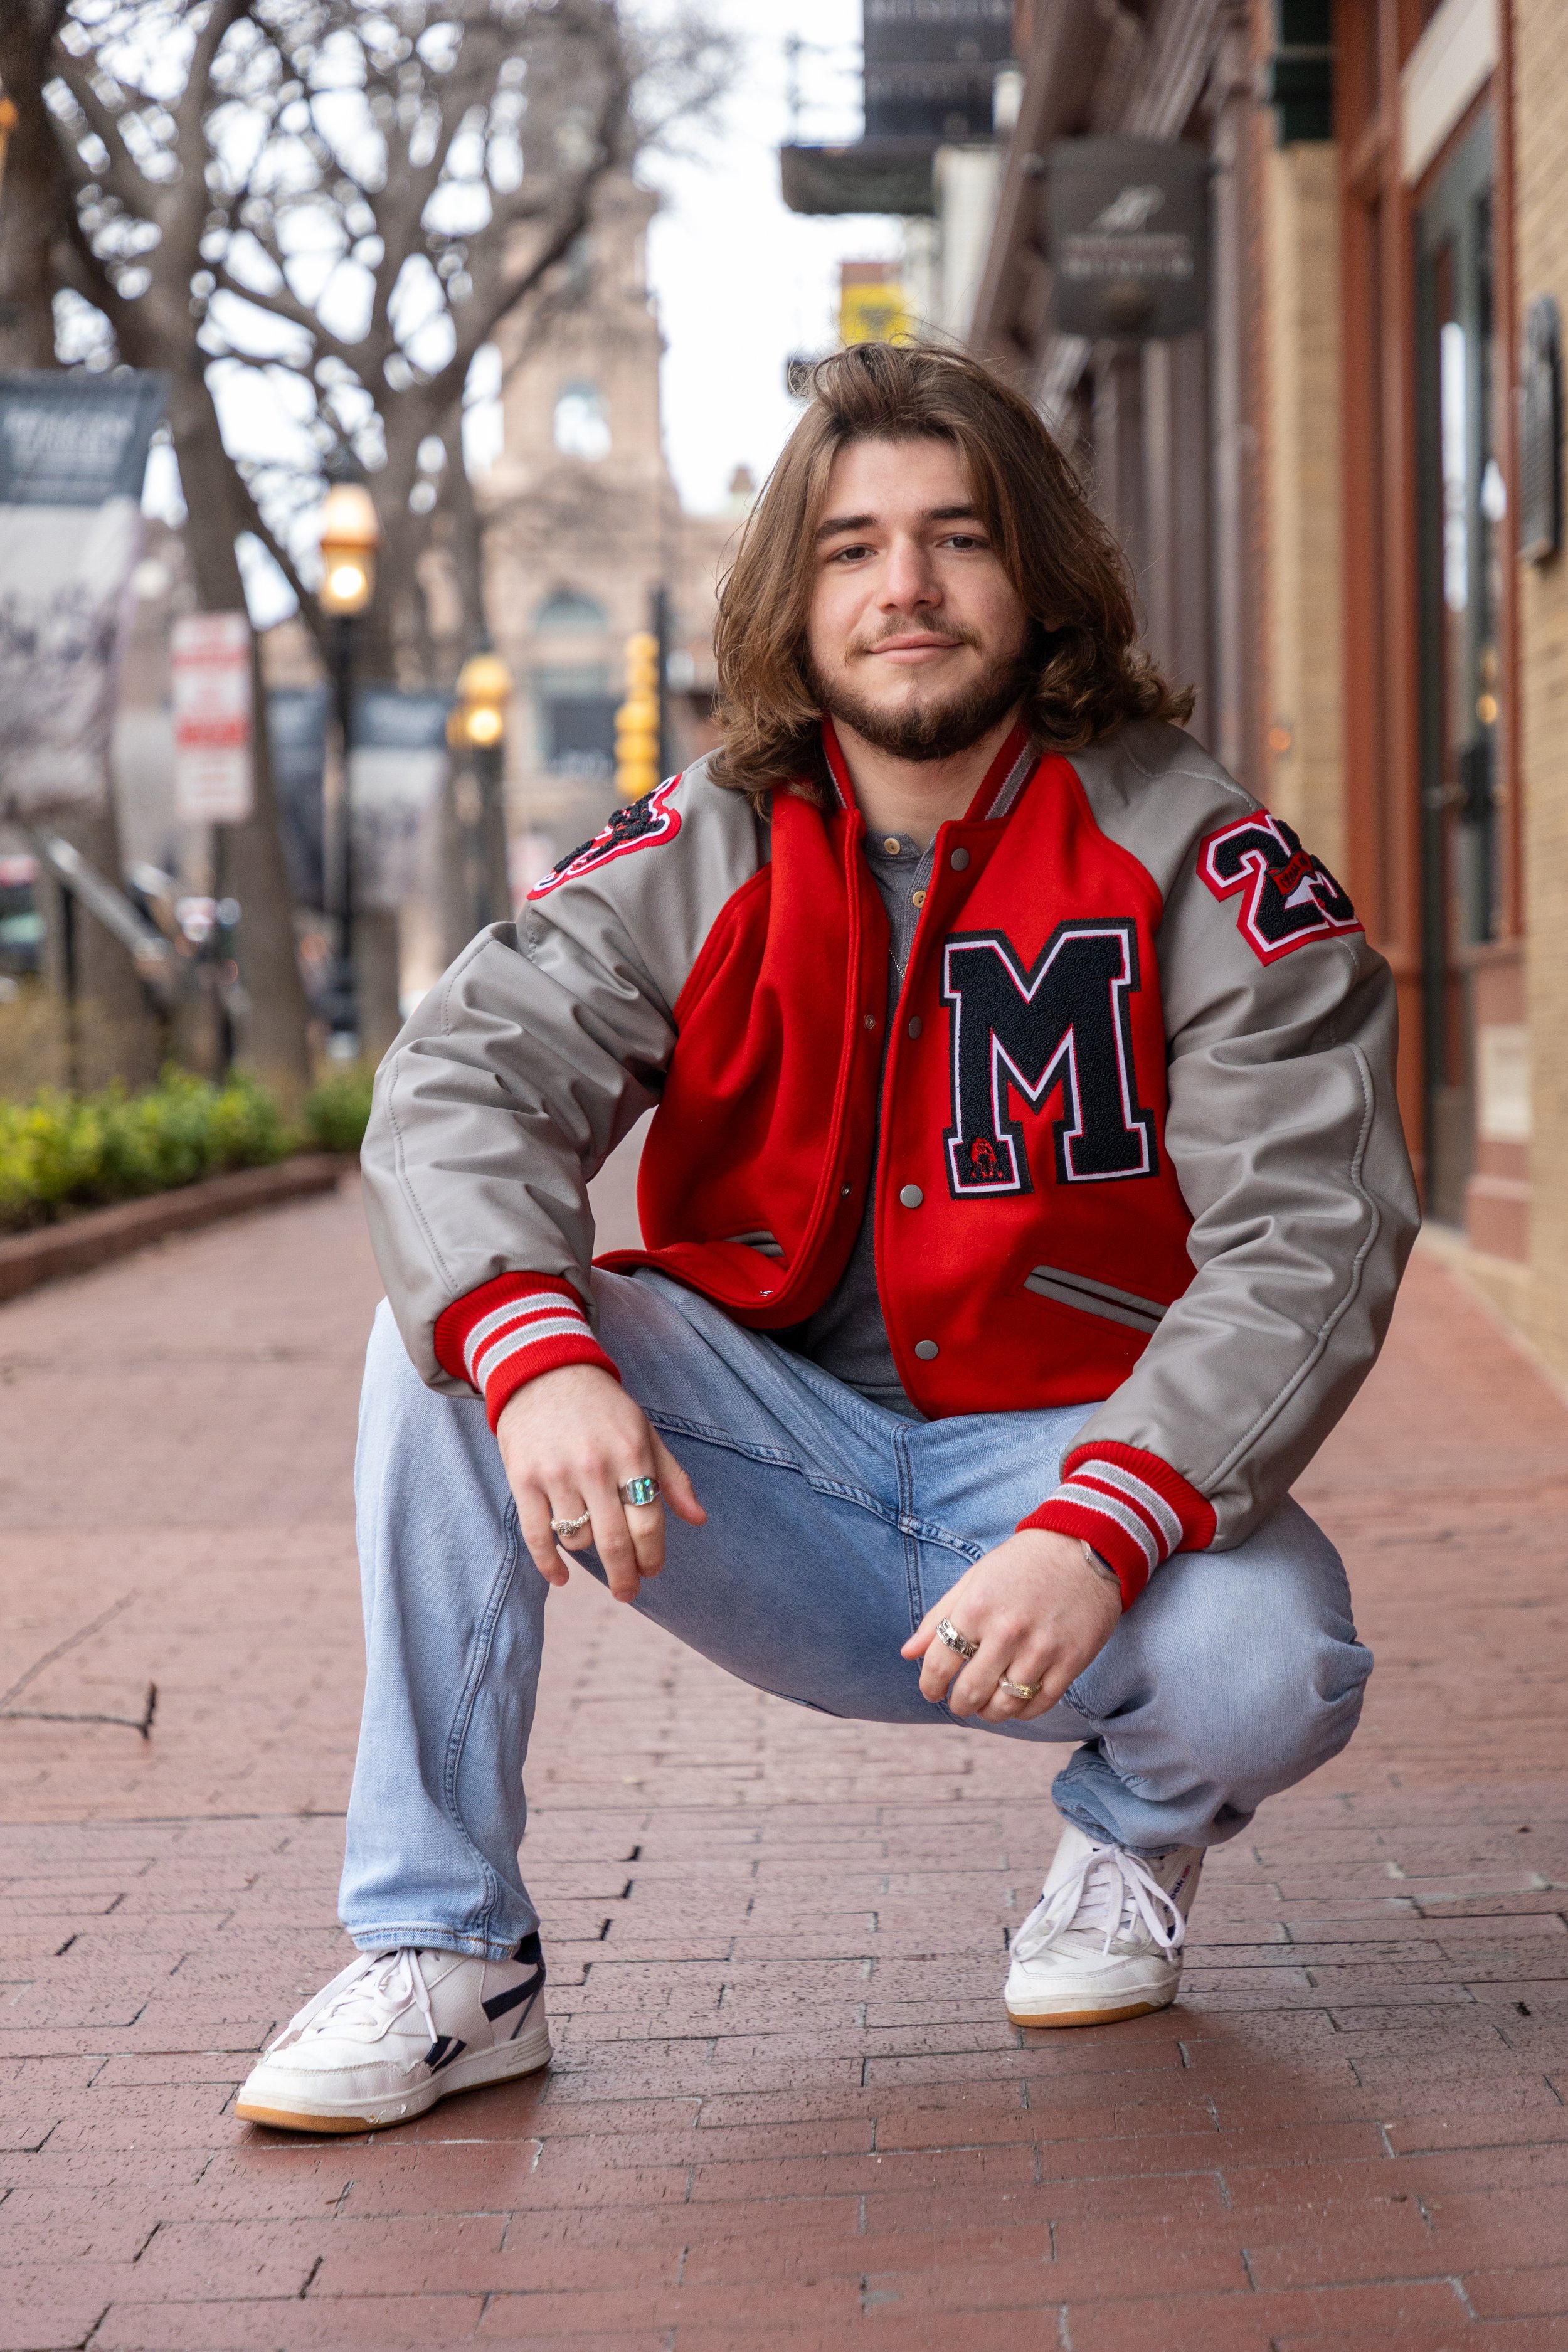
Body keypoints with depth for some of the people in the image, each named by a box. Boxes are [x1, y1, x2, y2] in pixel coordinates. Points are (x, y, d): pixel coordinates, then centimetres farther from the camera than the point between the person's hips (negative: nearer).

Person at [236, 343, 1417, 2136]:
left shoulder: (1191, 850, -8)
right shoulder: (700, 858, -1)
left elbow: (1308, 1240, -16)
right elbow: (461, 1084, -14)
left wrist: (1097, 1535, -32)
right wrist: (539, 1353, -37)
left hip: (1071, 1448, -2)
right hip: (781, 1474, 2)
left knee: (1268, 1667, -33)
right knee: (454, 1323, -21)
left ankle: (1137, 1824, 8)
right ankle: (445, 1958, -15)